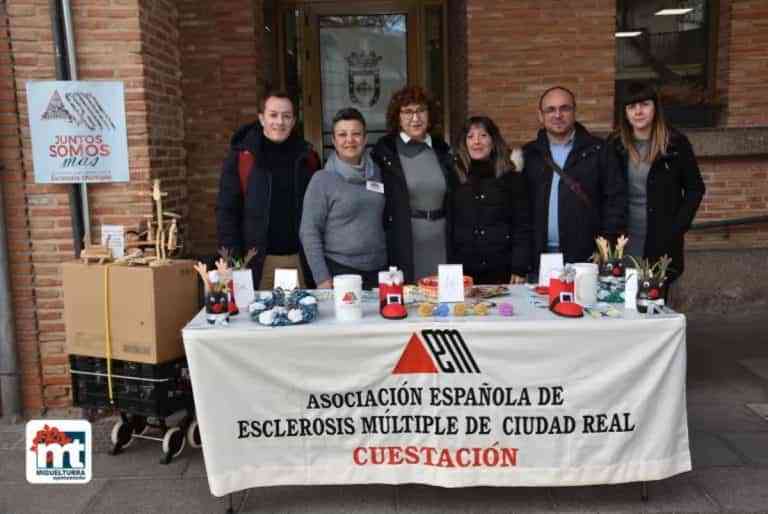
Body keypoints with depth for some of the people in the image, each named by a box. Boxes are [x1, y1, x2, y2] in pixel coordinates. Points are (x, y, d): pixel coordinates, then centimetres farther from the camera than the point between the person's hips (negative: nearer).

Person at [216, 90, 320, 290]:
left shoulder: (307, 156, 7)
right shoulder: (241, 156, 0)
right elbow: (226, 210, -1)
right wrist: (232, 260, -7)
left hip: (300, 259, 2)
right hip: (258, 261, -2)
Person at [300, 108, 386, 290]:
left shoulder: (376, 173, 6)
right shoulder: (322, 179, -6)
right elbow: (309, 232, -8)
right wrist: (322, 278, -12)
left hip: (378, 271, 4)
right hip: (339, 271, -4)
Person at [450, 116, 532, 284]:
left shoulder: (511, 177, 4)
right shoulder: (455, 178, 7)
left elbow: (522, 226, 1)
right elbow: (449, 228, 8)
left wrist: (520, 270, -6)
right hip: (463, 272, 1)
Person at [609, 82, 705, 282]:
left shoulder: (676, 143, -3)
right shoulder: (615, 145, 2)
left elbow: (695, 188, 3)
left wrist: (678, 227, -7)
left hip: (662, 241, -1)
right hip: (622, 241, 1)